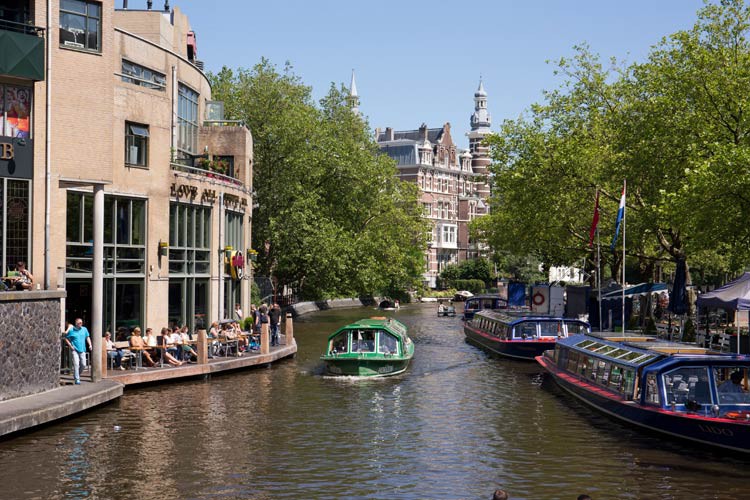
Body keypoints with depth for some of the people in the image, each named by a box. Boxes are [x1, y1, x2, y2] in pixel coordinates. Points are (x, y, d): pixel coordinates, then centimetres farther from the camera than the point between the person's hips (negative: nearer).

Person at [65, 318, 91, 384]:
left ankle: (77, 375, 28)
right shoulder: (71, 330, -3)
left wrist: (90, 345, 2)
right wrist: (70, 345, -6)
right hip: (75, 350, -4)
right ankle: (77, 379, -7)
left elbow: (87, 337, 15)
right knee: (76, 364, -12)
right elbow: (66, 338, 5)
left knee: (83, 365, 2)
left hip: (82, 350, 4)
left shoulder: (84, 329, 7)